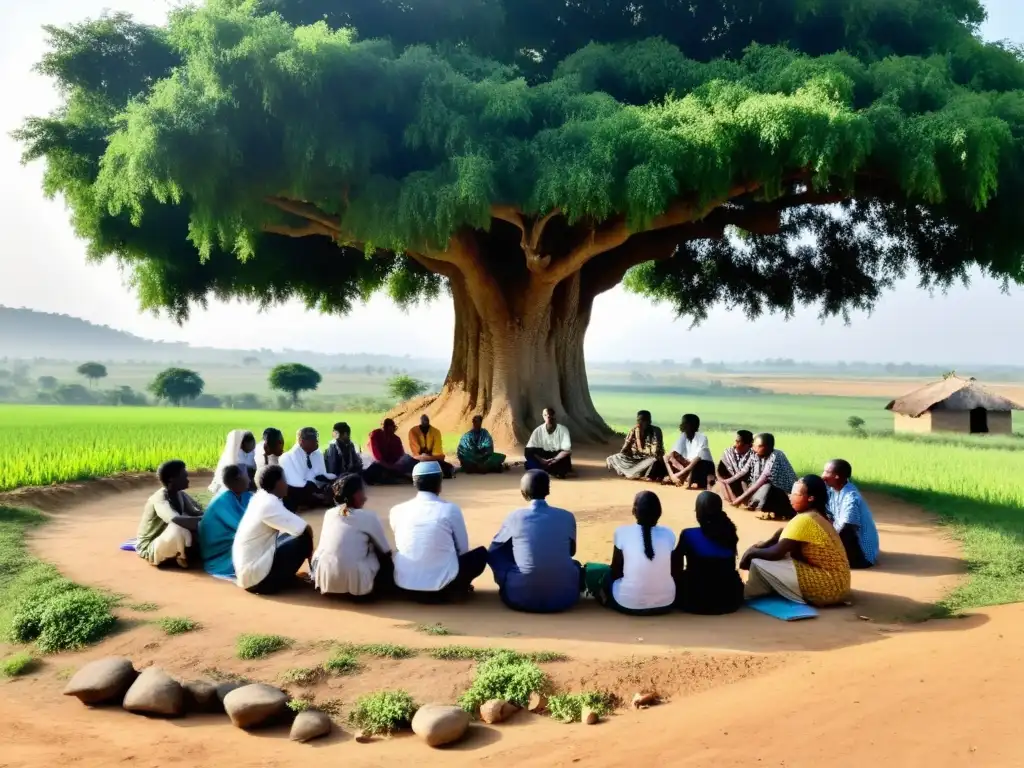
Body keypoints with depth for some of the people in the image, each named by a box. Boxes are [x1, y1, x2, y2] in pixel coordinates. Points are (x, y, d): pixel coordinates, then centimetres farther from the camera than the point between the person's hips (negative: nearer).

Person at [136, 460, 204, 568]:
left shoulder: (180, 495, -2)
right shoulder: (159, 499, -27)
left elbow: (196, 513, 2)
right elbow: (177, 520, -44)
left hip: (168, 542, 8)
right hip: (149, 548, -8)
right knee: (179, 527, -36)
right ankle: (182, 557, -11)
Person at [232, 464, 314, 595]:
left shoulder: (260, 498, 6)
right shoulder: (270, 505, -20)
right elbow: (304, 529, -17)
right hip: (254, 576, -9)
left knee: (293, 534, 15)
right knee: (304, 538, -10)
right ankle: (279, 580, 4)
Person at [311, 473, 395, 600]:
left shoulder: (329, 514, 10)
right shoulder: (368, 517, -1)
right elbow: (386, 551, 9)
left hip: (324, 578, 5)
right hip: (355, 583, -4)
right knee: (387, 561, 21)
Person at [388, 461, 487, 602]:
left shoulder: (397, 510, 3)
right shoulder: (450, 509, -5)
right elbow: (462, 549, 7)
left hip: (405, 587, 2)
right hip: (442, 587, -2)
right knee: (481, 553, 20)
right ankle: (454, 590, 8)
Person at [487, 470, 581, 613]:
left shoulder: (515, 517, 0)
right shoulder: (567, 517, 3)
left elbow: (493, 551, 18)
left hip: (521, 598, -2)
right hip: (564, 598, 2)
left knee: (496, 551, 22)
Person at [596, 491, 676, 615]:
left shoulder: (623, 532, -8)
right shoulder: (668, 534, -1)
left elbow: (615, 571, 3)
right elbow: (672, 570, 12)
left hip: (629, 604, -2)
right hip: (666, 603, 2)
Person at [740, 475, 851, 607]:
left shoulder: (804, 520, -22)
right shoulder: (814, 515, 8)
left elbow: (776, 553, -21)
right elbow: (783, 532, 19)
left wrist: (752, 552, -3)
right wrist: (764, 545, 2)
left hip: (828, 588, -10)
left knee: (759, 563, -16)